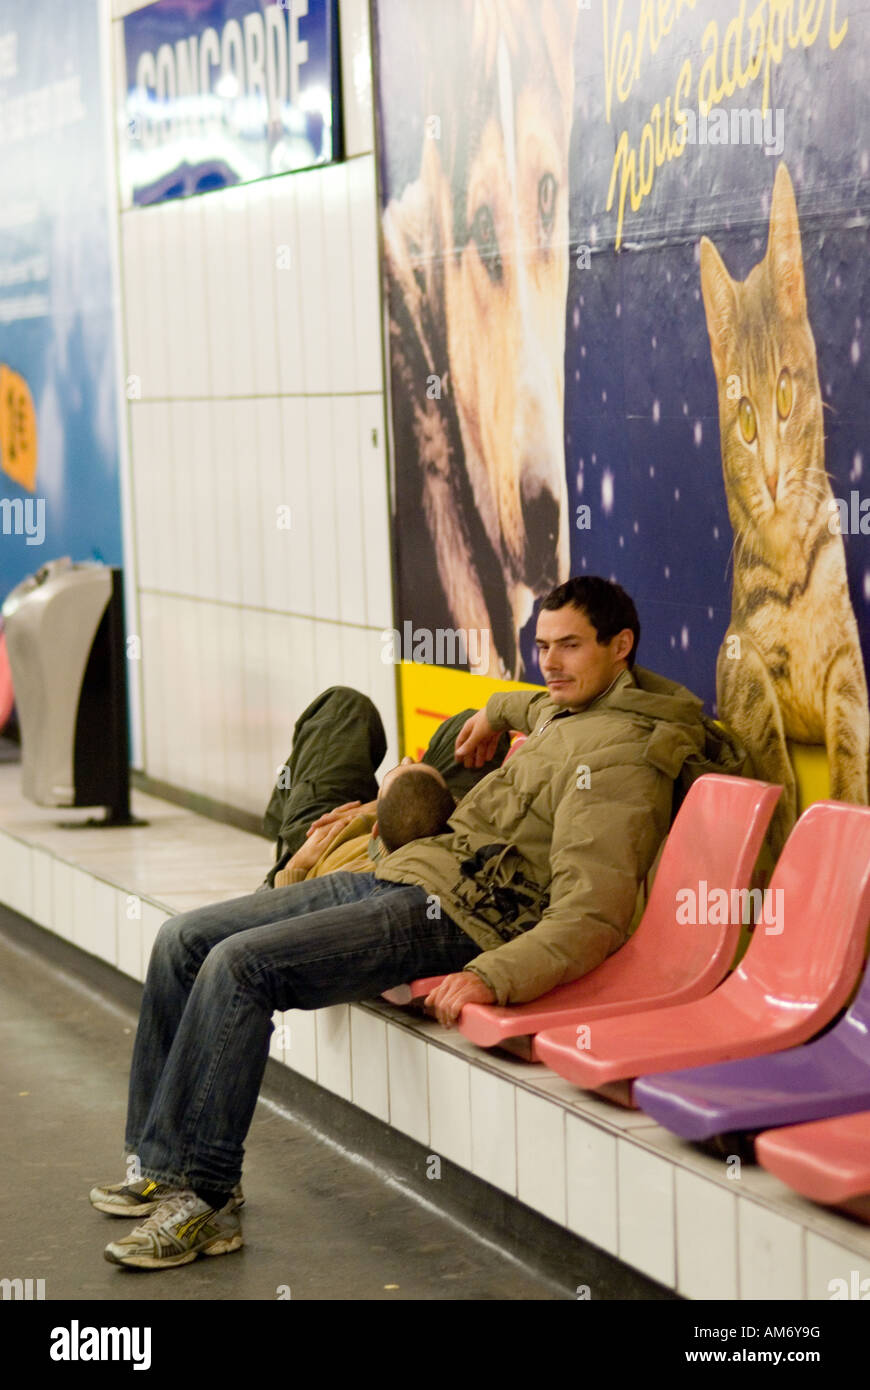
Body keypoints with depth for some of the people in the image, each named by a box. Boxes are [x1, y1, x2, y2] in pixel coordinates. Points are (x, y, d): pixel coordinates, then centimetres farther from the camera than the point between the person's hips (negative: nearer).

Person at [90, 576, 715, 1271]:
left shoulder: (621, 759, -13)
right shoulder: (564, 711, 16)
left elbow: (591, 919, -23)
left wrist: (494, 977, -32)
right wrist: (499, 711, 45)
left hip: (451, 915, -10)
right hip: (400, 873, 10)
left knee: (240, 965, -25)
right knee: (184, 940, 3)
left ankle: (204, 1200, -18)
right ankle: (164, 1164, 7)